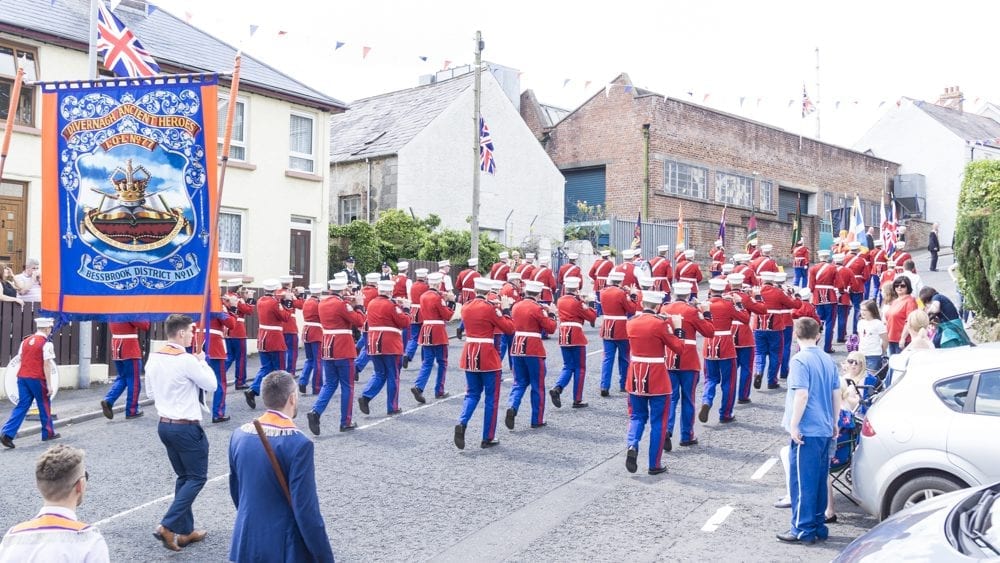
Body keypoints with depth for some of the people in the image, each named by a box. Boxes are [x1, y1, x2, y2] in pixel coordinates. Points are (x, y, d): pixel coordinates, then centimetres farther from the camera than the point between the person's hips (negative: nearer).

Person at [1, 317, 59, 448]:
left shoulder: (25, 341, 11)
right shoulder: (46, 344, -10)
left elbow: (21, 360, 14)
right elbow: (46, 365, -13)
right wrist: (49, 385, -12)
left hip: (22, 377, 6)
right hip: (37, 379, -6)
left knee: (22, 405, 7)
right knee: (44, 405, 10)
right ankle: (48, 433, 22)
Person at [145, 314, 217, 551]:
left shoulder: (153, 358, 3)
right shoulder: (187, 361, -20)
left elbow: (150, 393, 13)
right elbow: (212, 385, -8)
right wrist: (202, 361, 4)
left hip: (164, 425, 8)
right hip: (187, 428, -8)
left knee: (184, 477, 18)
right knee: (197, 477, 4)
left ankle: (185, 531, 22)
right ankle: (167, 526, -5)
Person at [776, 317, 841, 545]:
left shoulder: (800, 360, -13)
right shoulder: (828, 360, 9)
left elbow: (802, 395, -20)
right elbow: (837, 394, 13)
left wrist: (793, 425, -14)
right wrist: (834, 422, 22)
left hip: (806, 431, -7)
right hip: (825, 430, 7)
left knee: (802, 481, 0)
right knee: (819, 480, 14)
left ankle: (803, 530, 5)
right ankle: (818, 526, 22)